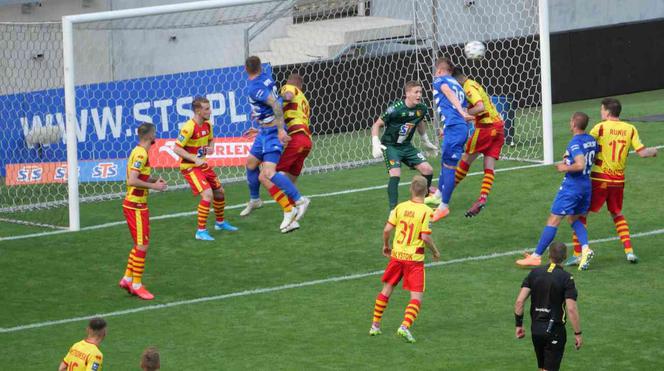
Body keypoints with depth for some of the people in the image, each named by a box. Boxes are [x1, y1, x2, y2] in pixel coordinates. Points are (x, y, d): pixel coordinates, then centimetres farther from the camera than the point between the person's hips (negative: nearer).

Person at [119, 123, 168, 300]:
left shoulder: (140, 152, 11)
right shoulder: (141, 154, -19)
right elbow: (132, 181, -27)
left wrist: (155, 180, 7)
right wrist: (153, 186, -20)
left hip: (137, 205, 10)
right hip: (136, 207, -10)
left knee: (140, 244, 17)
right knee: (142, 246, -5)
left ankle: (127, 278, 23)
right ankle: (136, 285, 0)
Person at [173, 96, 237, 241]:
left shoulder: (207, 124, 0)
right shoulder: (189, 127, -25)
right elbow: (176, 148, -24)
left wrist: (211, 147, -4)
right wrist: (195, 159, -29)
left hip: (202, 164, 8)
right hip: (189, 166, -8)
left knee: (219, 191, 16)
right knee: (207, 194, -21)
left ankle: (220, 222, 40)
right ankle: (201, 231, -12)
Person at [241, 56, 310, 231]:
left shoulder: (255, 88, -22)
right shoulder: (266, 77, 4)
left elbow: (275, 104, -33)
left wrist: (281, 129, -32)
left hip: (272, 131, -10)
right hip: (265, 131, 10)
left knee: (268, 173, -19)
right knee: (251, 163, 22)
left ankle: (299, 200, -20)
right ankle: (255, 199, 41)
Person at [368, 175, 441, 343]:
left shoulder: (400, 207, 0)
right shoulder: (426, 211, -13)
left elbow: (387, 229, -2)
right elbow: (425, 237, -17)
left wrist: (386, 245, 17)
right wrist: (435, 251, 1)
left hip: (396, 254, 4)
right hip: (415, 258, -4)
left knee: (386, 290, 19)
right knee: (417, 297, 0)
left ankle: (375, 326, 24)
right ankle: (405, 326, -19)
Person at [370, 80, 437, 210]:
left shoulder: (421, 109, -6)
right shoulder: (395, 109, -23)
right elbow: (377, 125, -14)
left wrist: (426, 141, 27)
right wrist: (376, 144, -23)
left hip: (406, 146, 6)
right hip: (390, 146, -6)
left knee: (427, 170, -2)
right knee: (395, 174, -25)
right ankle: (393, 209, -22)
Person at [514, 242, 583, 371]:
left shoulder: (534, 273, 2)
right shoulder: (566, 278, -11)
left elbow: (519, 301, -4)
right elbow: (571, 309, -17)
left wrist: (519, 325, 5)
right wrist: (578, 334, -9)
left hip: (536, 329, 4)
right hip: (555, 330, -4)